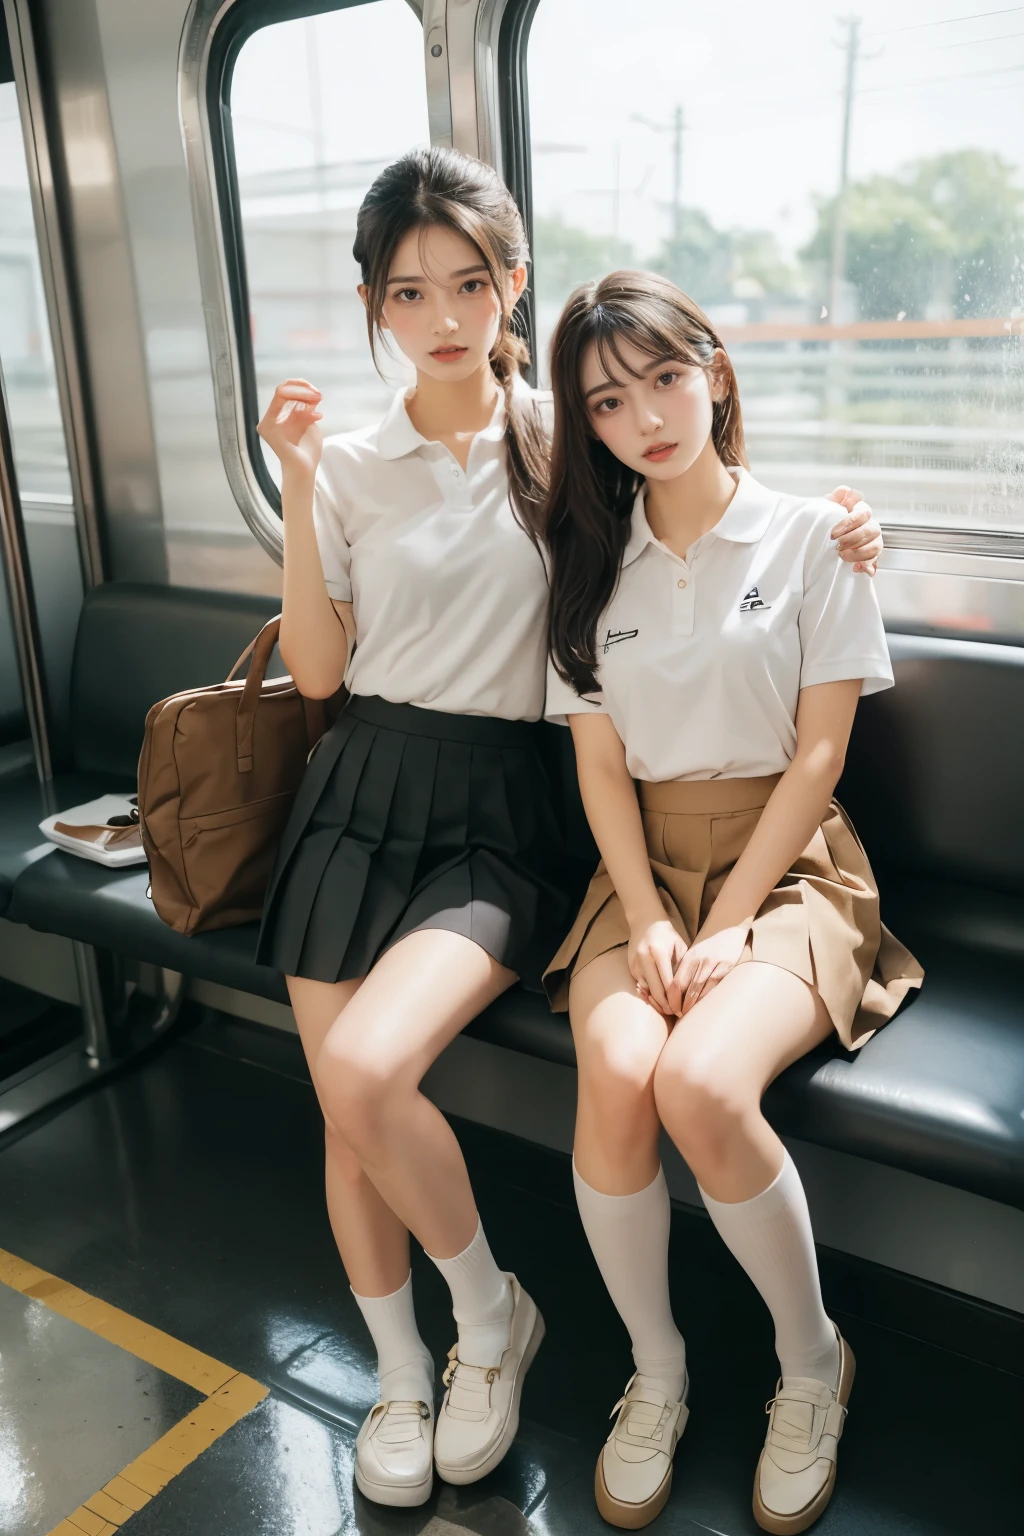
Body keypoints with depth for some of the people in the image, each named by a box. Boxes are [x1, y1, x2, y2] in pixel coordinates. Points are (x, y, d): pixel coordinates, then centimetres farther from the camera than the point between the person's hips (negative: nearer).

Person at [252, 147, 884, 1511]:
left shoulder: (563, 442, 3)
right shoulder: (349, 464, 7)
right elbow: (318, 669, 3)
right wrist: (298, 488, -5)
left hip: (495, 816, -3)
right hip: (361, 799, 3)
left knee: (366, 1071, -24)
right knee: (345, 1116, 1)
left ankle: (493, 1316, 7)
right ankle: (401, 1376, 29)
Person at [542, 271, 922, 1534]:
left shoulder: (809, 535, 0)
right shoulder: (591, 559, 9)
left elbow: (818, 752, -4)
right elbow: (599, 761, 3)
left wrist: (727, 924, -13)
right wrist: (649, 922, -11)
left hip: (785, 861, -2)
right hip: (644, 862, 3)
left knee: (701, 1084, -29)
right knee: (616, 1077, -27)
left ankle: (815, 1366, 0)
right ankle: (655, 1376, 0)